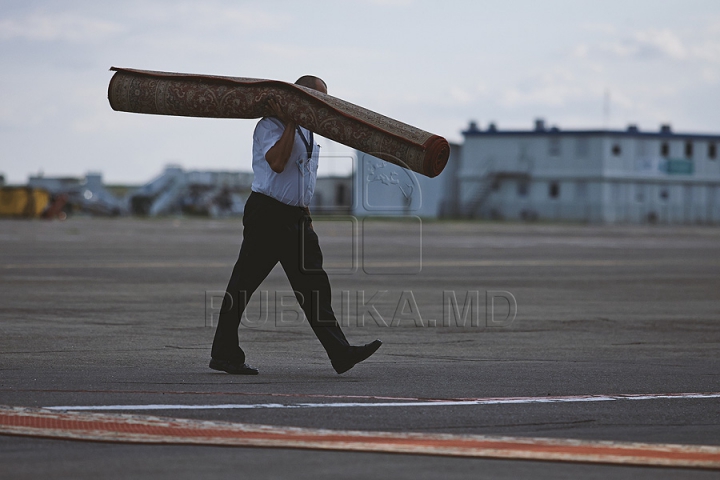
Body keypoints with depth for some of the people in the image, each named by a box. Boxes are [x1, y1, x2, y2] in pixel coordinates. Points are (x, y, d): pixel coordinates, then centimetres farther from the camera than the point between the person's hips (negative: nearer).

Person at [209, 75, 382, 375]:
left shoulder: (307, 132, 19)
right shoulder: (269, 126, -8)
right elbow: (277, 163, -24)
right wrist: (290, 123, -20)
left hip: (296, 218, 8)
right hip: (266, 214, -8)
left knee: (314, 285, -1)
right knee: (243, 284, -2)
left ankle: (340, 354, -9)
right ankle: (224, 355, 6)